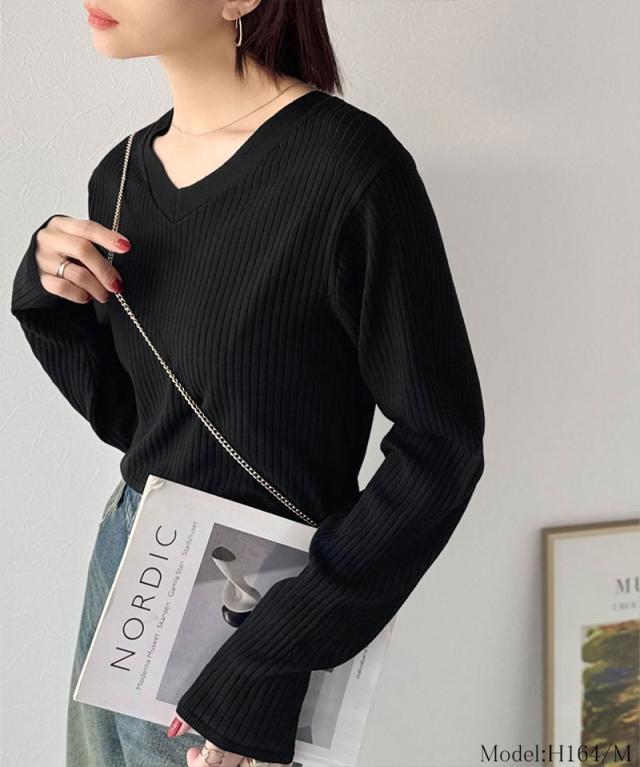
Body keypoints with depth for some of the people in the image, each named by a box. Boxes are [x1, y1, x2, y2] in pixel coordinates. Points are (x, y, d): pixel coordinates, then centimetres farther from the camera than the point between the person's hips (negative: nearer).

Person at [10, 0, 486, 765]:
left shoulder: (349, 165, -20)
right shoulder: (121, 174, 1)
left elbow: (440, 447, -17)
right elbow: (123, 418, 10)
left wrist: (272, 663, -19)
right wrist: (50, 301, -8)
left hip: (251, 608, -6)